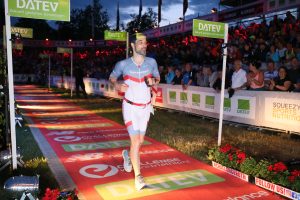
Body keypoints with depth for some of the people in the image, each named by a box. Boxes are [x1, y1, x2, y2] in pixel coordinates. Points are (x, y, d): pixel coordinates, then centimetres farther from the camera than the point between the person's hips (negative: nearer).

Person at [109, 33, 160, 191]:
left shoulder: (151, 62, -2)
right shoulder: (123, 64, -9)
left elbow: (157, 78, 11)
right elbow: (112, 77, 6)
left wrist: (153, 82, -12)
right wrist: (117, 85, -15)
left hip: (145, 107, 4)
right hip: (130, 107, -3)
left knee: (140, 140, 13)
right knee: (135, 140, -11)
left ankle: (128, 154, 47)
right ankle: (138, 177, 1)